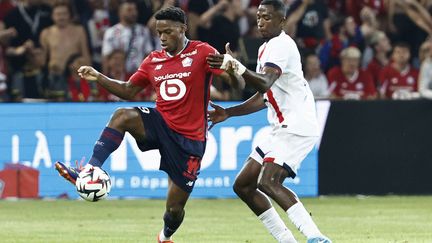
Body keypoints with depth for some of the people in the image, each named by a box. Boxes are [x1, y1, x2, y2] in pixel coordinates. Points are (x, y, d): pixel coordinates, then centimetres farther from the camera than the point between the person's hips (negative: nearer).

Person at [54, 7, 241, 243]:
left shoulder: (201, 52, -8)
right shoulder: (154, 60, 8)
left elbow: (237, 82, -15)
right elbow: (128, 90, 15)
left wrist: (231, 68, -39)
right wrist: (98, 78, 1)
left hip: (189, 138, -4)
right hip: (160, 123, 4)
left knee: (175, 208, 1)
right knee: (122, 116, -28)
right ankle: (89, 171, -34)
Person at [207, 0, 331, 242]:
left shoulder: (281, 45, -12)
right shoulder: (266, 48, 19)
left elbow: (265, 84, -30)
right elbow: (264, 97, 27)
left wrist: (236, 66, -43)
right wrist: (228, 112, 20)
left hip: (297, 126, -11)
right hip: (283, 129, 11)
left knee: (267, 182, -27)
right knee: (243, 185, 8)